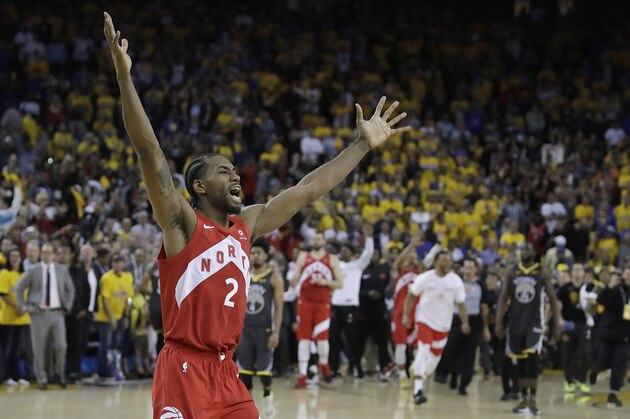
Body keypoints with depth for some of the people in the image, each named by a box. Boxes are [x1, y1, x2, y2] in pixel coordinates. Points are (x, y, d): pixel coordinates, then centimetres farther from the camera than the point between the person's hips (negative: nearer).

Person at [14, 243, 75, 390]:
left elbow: (70, 289, 17)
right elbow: (18, 288, 6)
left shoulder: (62, 270, 6)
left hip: (57, 313, 1)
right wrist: (23, 306, -1)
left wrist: (67, 306, 8)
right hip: (39, 313, -1)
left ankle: (60, 374, 17)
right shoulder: (33, 271, 1)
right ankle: (42, 379, 12)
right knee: (39, 348, 0)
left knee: (61, 346, -6)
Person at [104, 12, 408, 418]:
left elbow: (307, 190, 18)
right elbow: (149, 152, -17)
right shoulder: (182, 224, -6)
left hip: (226, 372, 7)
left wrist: (363, 145, 20)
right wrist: (124, 76, -27)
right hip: (183, 369, -7)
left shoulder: (247, 225, 13)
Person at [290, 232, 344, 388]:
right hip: (305, 302, 1)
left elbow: (340, 283, 4)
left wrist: (325, 282, -12)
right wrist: (294, 279, -19)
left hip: (323, 304, -1)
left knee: (322, 336, -9)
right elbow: (293, 282, 5)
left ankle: (324, 364, 21)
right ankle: (302, 375, 1)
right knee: (303, 338, -1)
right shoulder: (303, 257, 9)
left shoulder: (332, 259, 7)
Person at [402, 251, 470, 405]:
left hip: (443, 324, 4)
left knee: (435, 356, 10)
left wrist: (465, 322, -14)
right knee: (423, 351, -21)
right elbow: (411, 296, -1)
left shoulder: (456, 281, -5)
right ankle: (417, 390, -24)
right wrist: (405, 315, -10)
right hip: (425, 320, -4)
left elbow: (460, 303, -1)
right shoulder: (424, 278, -10)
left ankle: (420, 381, 35)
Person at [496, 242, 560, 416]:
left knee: (532, 359, -16)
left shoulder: (543, 273, -1)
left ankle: (533, 399, -10)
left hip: (534, 323, -3)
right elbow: (503, 298, 8)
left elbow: (552, 299, 2)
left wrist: (556, 325, -4)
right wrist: (499, 322, -1)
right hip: (516, 323, 4)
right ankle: (524, 400, 16)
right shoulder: (512, 272, 7)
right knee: (520, 362, 8)